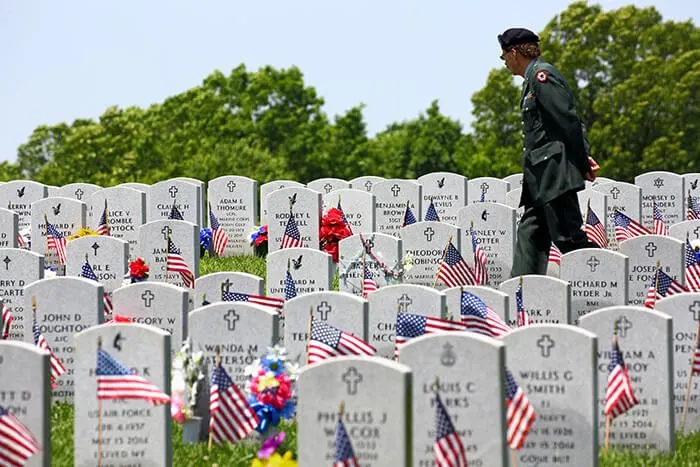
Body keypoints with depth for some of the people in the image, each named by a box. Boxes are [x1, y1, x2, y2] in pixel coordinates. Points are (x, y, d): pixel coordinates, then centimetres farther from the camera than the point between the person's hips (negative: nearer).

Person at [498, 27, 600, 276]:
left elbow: (568, 120, -15)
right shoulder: (532, 79, 20)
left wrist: (582, 164, -14)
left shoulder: (541, 74, -10)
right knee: (530, 234, 6)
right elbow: (569, 121, 19)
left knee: (567, 236, -12)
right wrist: (583, 156, 10)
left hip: (555, 171, -10)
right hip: (541, 175, 10)